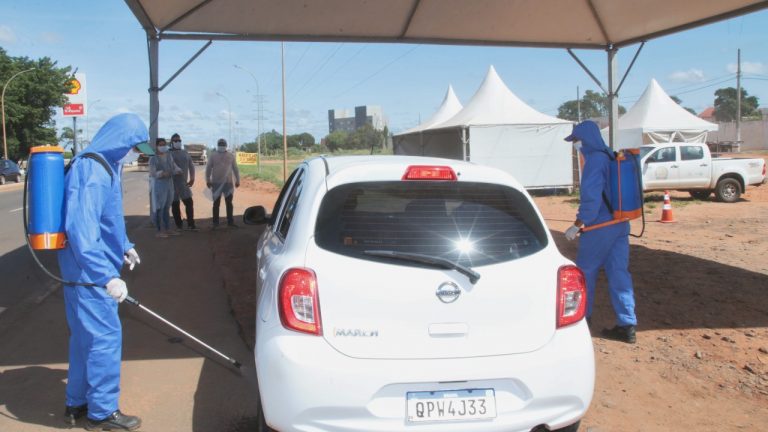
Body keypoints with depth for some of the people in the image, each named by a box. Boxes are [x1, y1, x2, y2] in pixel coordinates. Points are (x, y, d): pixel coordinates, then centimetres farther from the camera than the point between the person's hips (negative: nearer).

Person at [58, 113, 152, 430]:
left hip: (87, 272, 10)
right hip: (89, 273, -10)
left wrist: (124, 247, 27)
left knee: (84, 337, 18)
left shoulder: (105, 167, 11)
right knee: (105, 338, -2)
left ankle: (77, 403, 31)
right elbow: (81, 231, -28)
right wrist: (107, 277, -30)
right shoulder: (92, 172, -21)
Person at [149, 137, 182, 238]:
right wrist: (162, 173, -32)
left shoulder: (169, 157, 11)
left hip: (169, 184, 7)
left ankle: (167, 229, 19)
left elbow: (174, 167, 16)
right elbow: (152, 173, -15)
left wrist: (178, 170, -7)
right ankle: (159, 231, 0)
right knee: (159, 208, -5)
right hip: (159, 185, -7)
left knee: (166, 207, 13)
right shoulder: (153, 159, -9)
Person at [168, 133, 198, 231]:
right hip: (173, 183, -4)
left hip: (184, 183, 4)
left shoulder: (185, 153, 14)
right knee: (175, 205, 1)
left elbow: (191, 166, 19)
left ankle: (191, 224, 1)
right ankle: (179, 225, 9)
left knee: (189, 202, -3)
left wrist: (192, 178, 12)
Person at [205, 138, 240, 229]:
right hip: (216, 183, -2)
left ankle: (230, 222, 12)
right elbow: (208, 169, 3)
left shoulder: (231, 156, 8)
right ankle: (215, 223, 7)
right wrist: (208, 180, -3)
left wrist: (237, 180, 8)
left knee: (229, 203, 6)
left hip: (228, 183, 2)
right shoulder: (213, 156, 3)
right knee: (216, 203, 2)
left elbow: (235, 169, 11)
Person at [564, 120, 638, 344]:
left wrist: (578, 224, -17)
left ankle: (582, 316, 22)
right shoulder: (610, 157, 12)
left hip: (600, 227, -8)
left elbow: (592, 198, -22)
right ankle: (627, 325, 7)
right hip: (620, 225, 8)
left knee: (585, 271, 9)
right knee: (619, 273, 7)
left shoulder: (595, 160, -15)